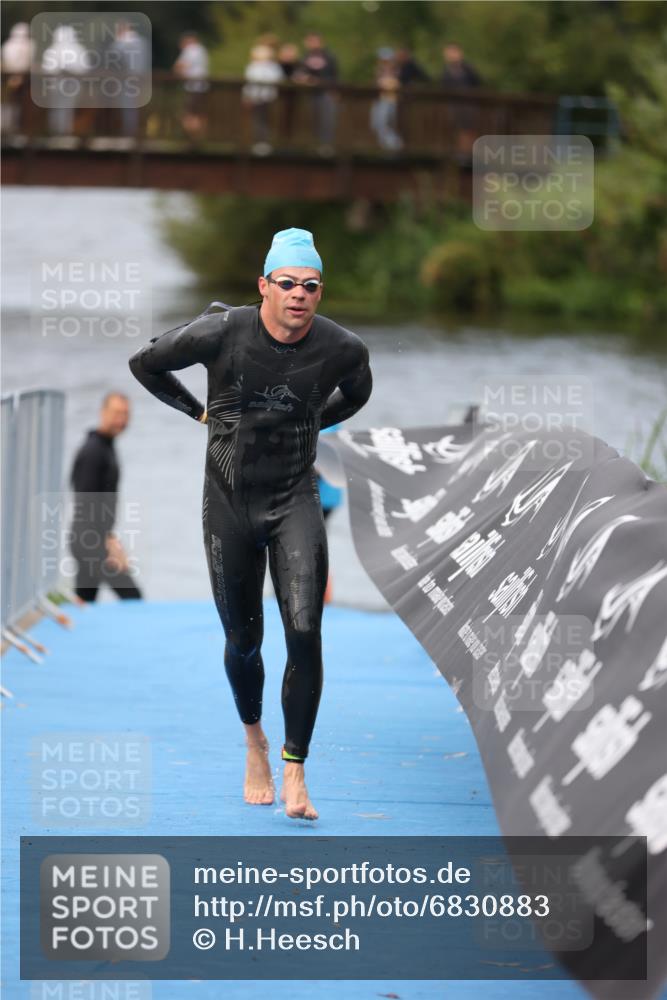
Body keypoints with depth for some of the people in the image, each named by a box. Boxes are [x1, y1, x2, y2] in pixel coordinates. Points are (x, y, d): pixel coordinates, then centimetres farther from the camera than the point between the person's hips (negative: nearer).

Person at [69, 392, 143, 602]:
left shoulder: (107, 448, 16)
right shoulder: (93, 451, -15)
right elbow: (87, 502, -21)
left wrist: (110, 536, 19)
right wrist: (109, 542, -22)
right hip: (92, 541, -10)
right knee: (131, 596, -11)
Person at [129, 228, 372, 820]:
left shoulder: (342, 349, -9)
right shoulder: (221, 334, -15)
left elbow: (356, 393, 18)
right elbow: (146, 363, 3)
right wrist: (199, 411, 8)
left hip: (296, 500, 0)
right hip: (230, 500, 0)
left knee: (305, 634, -15)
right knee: (243, 639, 10)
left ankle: (294, 774, -8)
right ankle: (254, 740, 39)